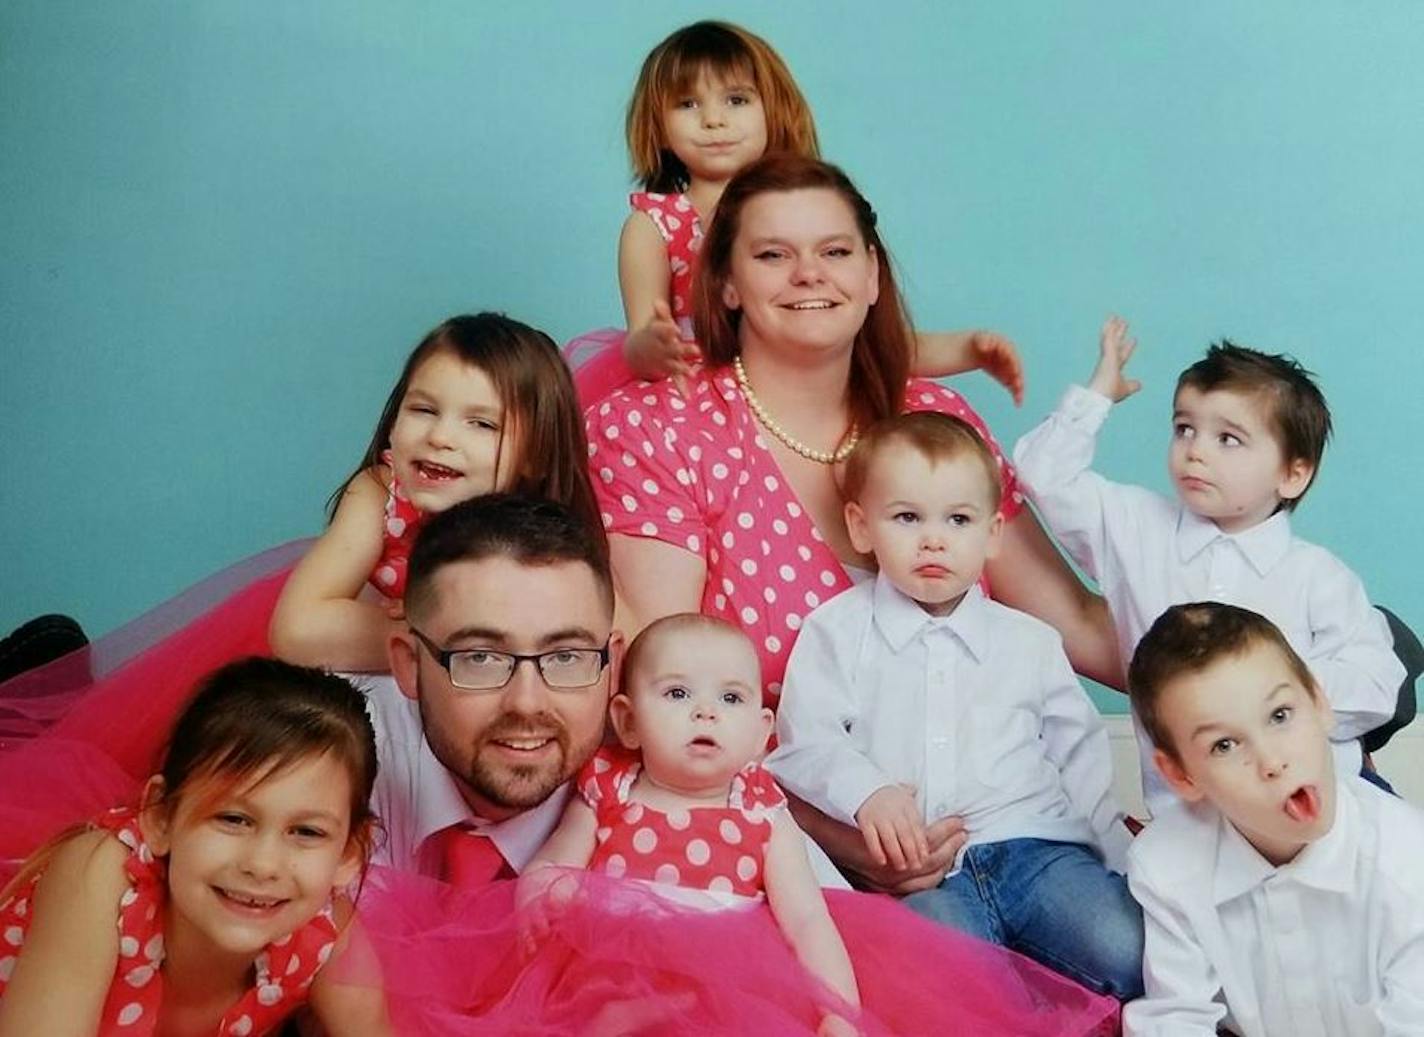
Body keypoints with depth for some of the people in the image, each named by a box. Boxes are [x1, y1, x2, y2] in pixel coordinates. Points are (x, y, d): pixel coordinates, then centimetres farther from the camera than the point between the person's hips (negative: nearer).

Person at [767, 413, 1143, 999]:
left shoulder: (1031, 642, 18)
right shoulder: (836, 631, 9)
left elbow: (1080, 755, 20)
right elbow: (805, 744, 1)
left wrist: (1129, 861, 12)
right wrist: (868, 792, -18)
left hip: (1036, 845, 3)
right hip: (916, 869, -3)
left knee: (1133, 953, -21)